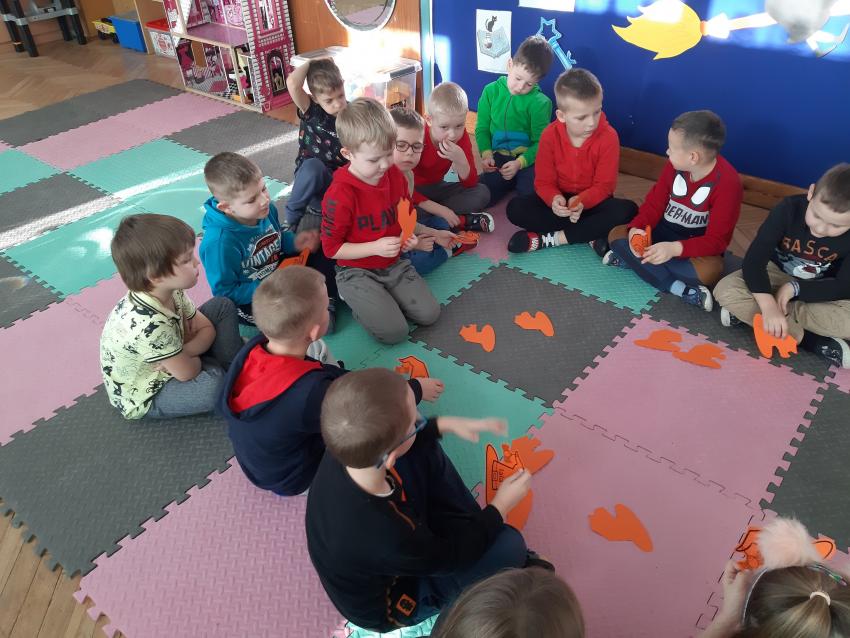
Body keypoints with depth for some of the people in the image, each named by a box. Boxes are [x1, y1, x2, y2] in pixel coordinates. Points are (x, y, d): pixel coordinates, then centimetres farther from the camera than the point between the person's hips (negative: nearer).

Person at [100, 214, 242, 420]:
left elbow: (207, 329, -4)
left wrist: (184, 352, -23)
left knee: (222, 306, 2)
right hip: (144, 397, -8)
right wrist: (193, 356, -5)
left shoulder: (169, 290, -16)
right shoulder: (148, 326, -40)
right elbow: (188, 373, -26)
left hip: (168, 361, 8)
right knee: (215, 384, -35)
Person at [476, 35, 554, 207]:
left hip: (528, 157, -1)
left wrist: (519, 163, -23)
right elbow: (482, 128, 6)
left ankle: (519, 179, 8)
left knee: (530, 192, -27)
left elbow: (540, 142, -8)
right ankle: (510, 181, 8)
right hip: (499, 156, 2)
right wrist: (486, 154, -12)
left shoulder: (541, 102, -8)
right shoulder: (491, 91, 1)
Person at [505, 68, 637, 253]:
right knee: (515, 208, -23)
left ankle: (552, 239, -29)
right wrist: (554, 199, -35)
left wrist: (582, 202, -37)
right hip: (560, 200, 1)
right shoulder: (550, 135, -14)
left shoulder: (608, 137, -17)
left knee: (628, 210, -31)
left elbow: (604, 185, -16)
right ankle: (593, 233, -25)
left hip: (592, 201, -1)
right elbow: (544, 181, -11)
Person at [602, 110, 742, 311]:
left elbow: (716, 240, -25)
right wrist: (636, 228, -26)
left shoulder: (728, 183, -24)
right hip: (666, 230, 6)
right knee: (617, 234, -17)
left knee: (710, 271, -38)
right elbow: (654, 204, -4)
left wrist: (675, 248, -41)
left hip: (699, 243, -6)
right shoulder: (675, 165, -7)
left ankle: (632, 259, -29)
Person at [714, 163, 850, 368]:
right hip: (775, 275, 0)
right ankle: (808, 340, -29)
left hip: (817, 291, 0)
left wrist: (794, 288, -26)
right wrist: (769, 306, -44)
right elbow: (754, 259, -31)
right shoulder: (789, 209, -25)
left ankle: (748, 312, -29)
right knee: (726, 290, -30)